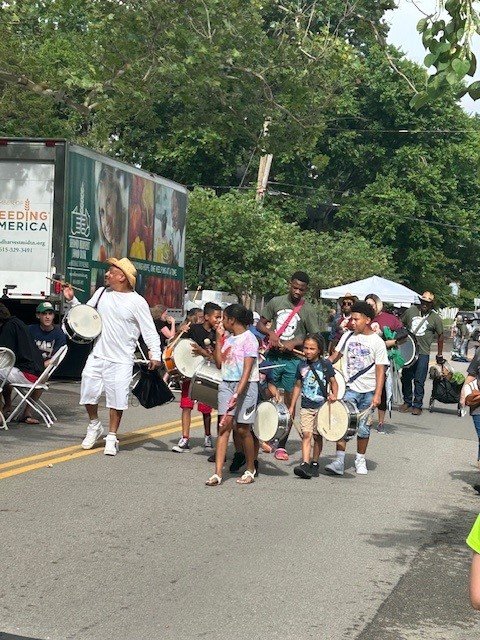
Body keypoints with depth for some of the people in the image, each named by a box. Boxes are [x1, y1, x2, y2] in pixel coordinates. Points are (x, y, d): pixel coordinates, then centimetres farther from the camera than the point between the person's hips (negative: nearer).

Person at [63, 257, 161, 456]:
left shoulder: (137, 302, -8)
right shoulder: (102, 293, 8)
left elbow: (149, 330, -8)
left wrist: (155, 354, -17)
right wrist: (72, 299, 5)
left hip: (121, 361, -4)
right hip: (97, 356, 5)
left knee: (117, 399, -1)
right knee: (88, 393, 6)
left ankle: (111, 437, 14)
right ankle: (94, 426, 31)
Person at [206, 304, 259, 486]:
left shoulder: (248, 338, -10)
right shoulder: (228, 339, 13)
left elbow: (247, 370, -16)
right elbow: (219, 362, 11)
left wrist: (237, 394, -24)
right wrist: (219, 338, 7)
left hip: (245, 386, -6)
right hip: (226, 384, 6)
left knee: (243, 429, 1)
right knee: (224, 426, -4)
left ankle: (250, 470, 20)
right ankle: (218, 473, -9)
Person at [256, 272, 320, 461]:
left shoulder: (308, 310, -1)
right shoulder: (276, 302, 5)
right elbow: (260, 324, 10)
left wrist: (294, 343, -15)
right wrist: (271, 333, -11)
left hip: (293, 360, -2)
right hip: (272, 356, 2)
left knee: (289, 402, 3)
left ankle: (282, 445, 10)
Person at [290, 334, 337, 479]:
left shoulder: (325, 364, -3)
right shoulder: (302, 365, 7)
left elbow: (333, 382, 3)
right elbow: (298, 386, 14)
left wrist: (334, 395, -17)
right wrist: (292, 406, 13)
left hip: (321, 406, -2)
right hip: (306, 406, 2)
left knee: (317, 436, 7)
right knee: (306, 434, -10)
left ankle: (314, 463, 18)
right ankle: (305, 464, -18)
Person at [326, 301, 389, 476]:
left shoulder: (377, 342, -5)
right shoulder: (348, 336, 5)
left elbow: (380, 370, -7)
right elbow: (335, 356, 14)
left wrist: (377, 394, -12)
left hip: (368, 391, -2)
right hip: (350, 388, 2)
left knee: (363, 427, 9)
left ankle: (360, 460, 24)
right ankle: (339, 461, -9)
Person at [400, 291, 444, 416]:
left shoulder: (435, 318, -1)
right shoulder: (411, 311, 3)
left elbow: (440, 336, 6)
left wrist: (439, 355, 7)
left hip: (423, 353, -3)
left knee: (419, 380, -4)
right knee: (406, 378, 9)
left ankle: (417, 405, 5)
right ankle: (407, 402, 23)